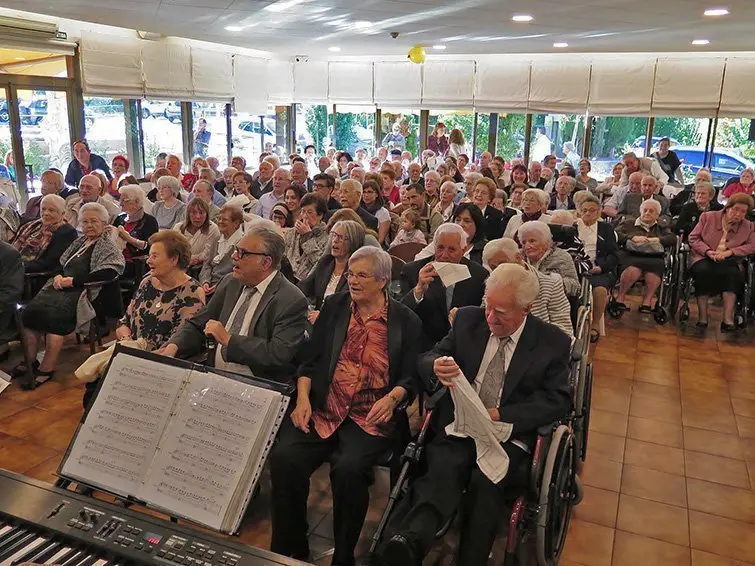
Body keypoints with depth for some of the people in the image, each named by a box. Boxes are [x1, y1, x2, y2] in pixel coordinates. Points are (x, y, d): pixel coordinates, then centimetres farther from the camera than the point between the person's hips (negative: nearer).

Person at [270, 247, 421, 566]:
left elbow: (409, 377, 5)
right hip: (320, 410, 3)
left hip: (370, 419, -2)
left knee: (348, 468, -30)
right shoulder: (334, 307, 13)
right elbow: (309, 359, 10)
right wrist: (303, 398, -5)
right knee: (284, 457, -23)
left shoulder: (405, 321, 6)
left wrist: (391, 398, -15)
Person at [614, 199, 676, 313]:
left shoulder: (662, 228, 30)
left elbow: (672, 238, 10)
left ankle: (647, 301, -23)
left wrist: (656, 239, -7)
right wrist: (633, 238, -9)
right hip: (630, 255, -1)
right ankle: (620, 297, -21)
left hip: (653, 258, 2)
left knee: (653, 272, -36)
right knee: (633, 270, -38)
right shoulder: (628, 224, 25)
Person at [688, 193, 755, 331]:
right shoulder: (708, 217, 9)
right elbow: (693, 238, 5)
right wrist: (708, 251, -13)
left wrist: (730, 252, -16)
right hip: (703, 258, -1)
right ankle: (703, 318, -30)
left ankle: (728, 319, -34)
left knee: (733, 273, -34)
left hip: (729, 261, 1)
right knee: (703, 270, -36)